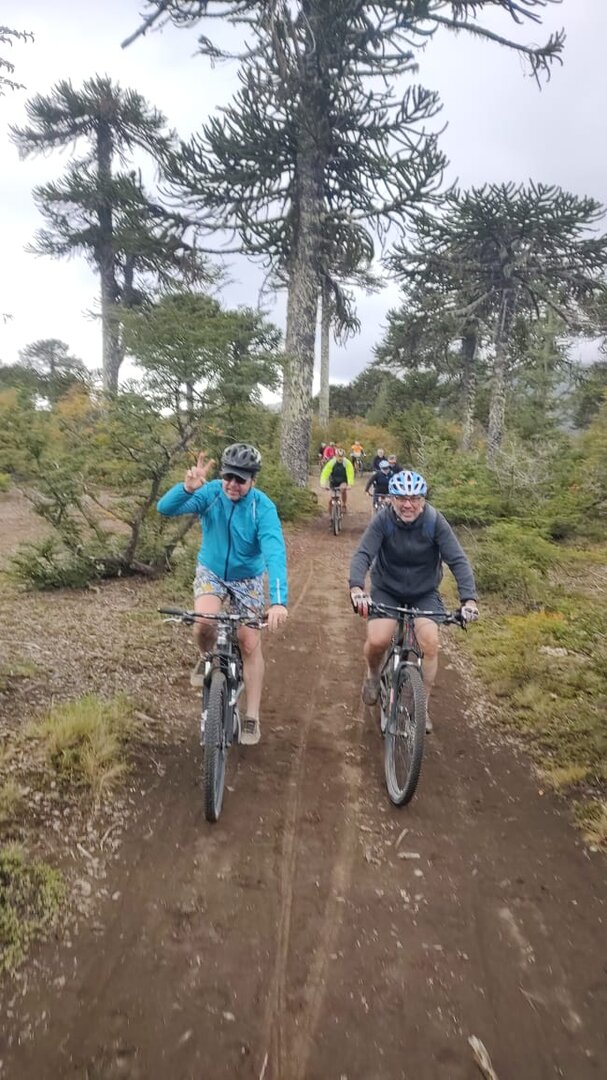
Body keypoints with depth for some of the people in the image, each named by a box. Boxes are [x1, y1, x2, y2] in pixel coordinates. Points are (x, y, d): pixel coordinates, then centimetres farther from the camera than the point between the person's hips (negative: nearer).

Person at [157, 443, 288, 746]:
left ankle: (252, 717, 15)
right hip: (211, 572, 1)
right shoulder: (210, 492, -21)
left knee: (250, 644, 0)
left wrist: (278, 601, -52)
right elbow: (165, 508, -33)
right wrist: (187, 487, -54)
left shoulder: (263, 508, -27)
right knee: (204, 624, -26)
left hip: (247, 579, -1)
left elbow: (275, 554, -38)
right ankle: (207, 657, 11)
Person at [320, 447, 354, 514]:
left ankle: (344, 505, -9)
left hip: (343, 482, -1)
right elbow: (325, 473, -26)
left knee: (343, 489, -31)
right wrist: (323, 483, -38)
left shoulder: (347, 463, -22)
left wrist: (350, 484, -41)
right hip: (333, 482, 1)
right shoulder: (331, 463, -21)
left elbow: (350, 473, -28)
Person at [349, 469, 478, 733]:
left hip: (425, 594, 1)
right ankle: (373, 674, 17)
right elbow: (363, 555, -29)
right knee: (377, 640, -20)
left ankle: (422, 706, 5)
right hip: (386, 591, -1)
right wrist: (356, 588, -48)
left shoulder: (435, 522, -18)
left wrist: (468, 598, -36)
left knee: (430, 643, -16)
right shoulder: (382, 521, -19)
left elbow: (458, 560, -22)